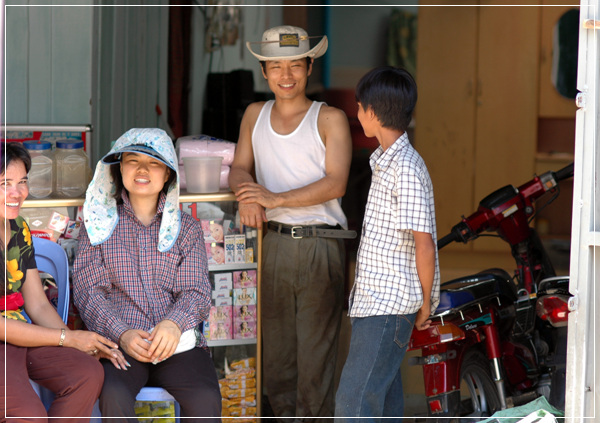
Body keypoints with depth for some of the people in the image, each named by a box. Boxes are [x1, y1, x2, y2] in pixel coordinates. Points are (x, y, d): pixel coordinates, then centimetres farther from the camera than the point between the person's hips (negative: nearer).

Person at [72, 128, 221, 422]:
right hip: (118, 342, -1)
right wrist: (122, 333, -15)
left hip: (178, 340, 1)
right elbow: (88, 290, 3)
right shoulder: (100, 225, 12)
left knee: (205, 399, -29)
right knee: (113, 396, -33)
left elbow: (195, 291, 6)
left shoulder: (186, 228, 16)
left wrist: (174, 323, -17)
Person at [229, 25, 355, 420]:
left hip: (321, 243, -4)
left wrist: (276, 198, -18)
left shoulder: (330, 118, -1)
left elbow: (335, 183, -11)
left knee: (316, 348, -4)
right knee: (275, 347, 8)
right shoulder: (256, 114, 13)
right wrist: (248, 197, -13)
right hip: (275, 242, 4)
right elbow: (240, 168, 11)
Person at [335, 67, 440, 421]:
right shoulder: (384, 161, 14)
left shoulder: (406, 169, -18)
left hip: (390, 303, -10)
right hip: (376, 299, 10)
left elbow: (424, 243, -19)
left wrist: (426, 304, -11)